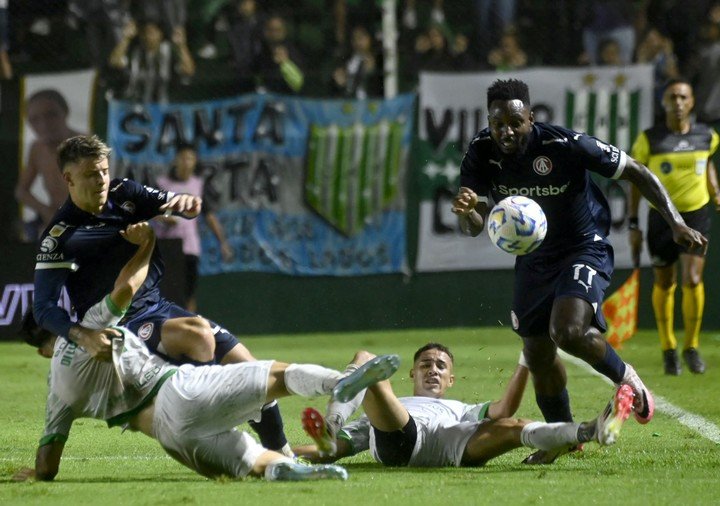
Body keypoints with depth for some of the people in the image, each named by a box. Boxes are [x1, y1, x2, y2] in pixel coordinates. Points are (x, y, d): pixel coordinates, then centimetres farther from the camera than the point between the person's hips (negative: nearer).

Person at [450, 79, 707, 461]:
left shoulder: (566, 145, -26)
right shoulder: (481, 154, -14)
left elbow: (636, 172, -16)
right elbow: (473, 228, -13)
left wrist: (676, 223, -21)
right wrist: (465, 210, -38)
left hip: (584, 250, -5)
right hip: (533, 259, 5)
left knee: (568, 332, -28)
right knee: (537, 355, 9)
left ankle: (626, 377, 2)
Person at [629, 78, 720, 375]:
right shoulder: (649, 140, -7)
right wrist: (633, 225, -3)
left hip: (696, 215, 0)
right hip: (661, 216, 0)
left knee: (692, 280, -12)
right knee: (664, 285, 7)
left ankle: (692, 348, 4)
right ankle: (668, 349, 24)